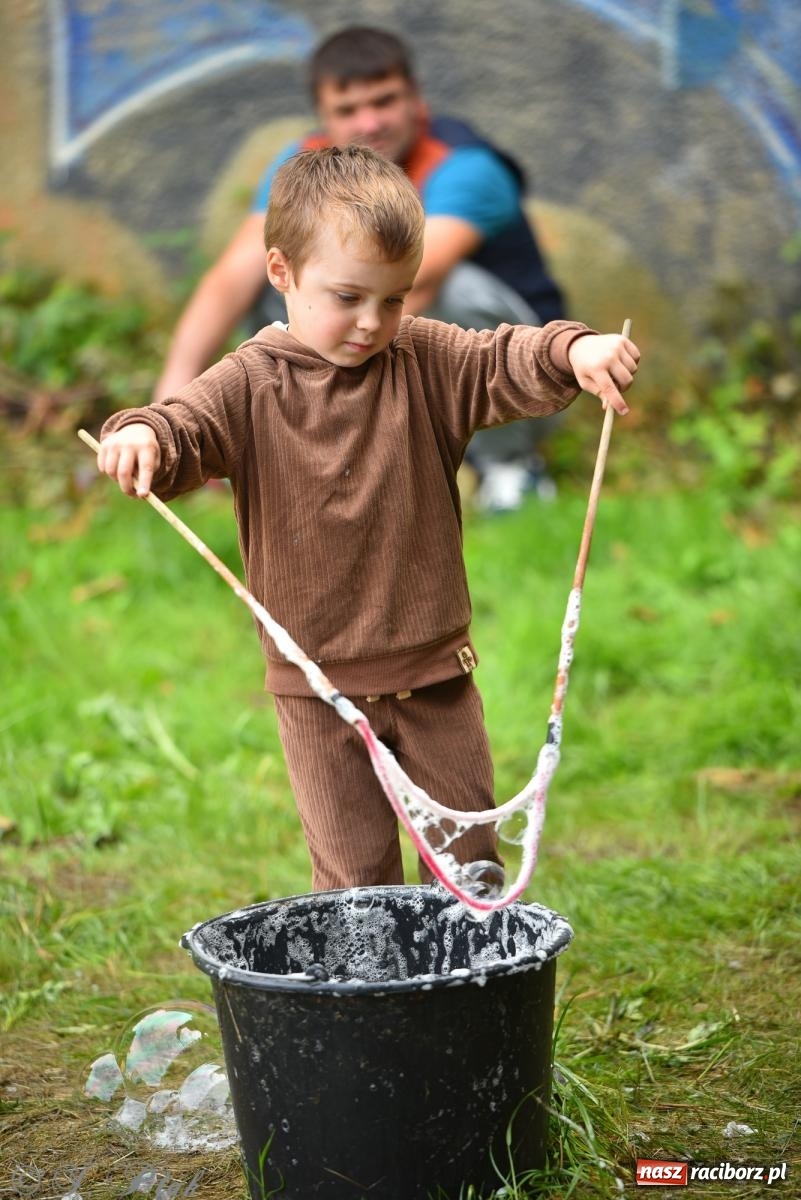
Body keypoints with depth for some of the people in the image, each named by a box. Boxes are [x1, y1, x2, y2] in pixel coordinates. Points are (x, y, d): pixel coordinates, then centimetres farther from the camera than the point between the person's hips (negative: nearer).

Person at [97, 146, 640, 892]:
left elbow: (507, 366, -11)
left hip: (434, 669, 2)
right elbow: (189, 428, -18)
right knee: (354, 871, 3)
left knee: (471, 855, 13)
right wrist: (141, 436, -42)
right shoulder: (251, 384, -6)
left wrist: (574, 353, -33)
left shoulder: (426, 361, -1)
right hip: (318, 684, -2)